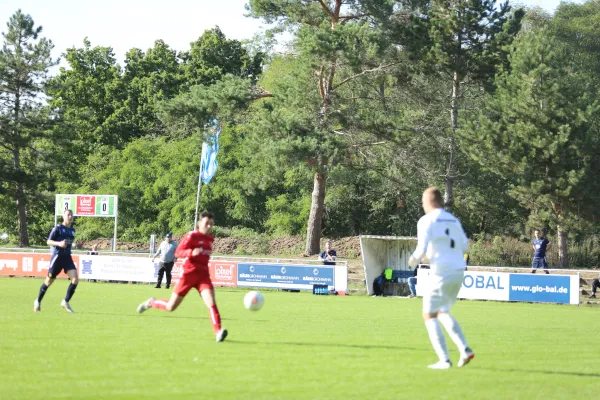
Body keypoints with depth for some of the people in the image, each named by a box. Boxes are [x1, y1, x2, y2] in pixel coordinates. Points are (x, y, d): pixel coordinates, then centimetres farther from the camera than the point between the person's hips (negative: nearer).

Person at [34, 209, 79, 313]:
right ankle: (38, 301, 24)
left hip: (67, 257, 5)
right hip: (57, 256, -5)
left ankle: (65, 302, 0)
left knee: (75, 279, -14)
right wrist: (59, 243, -25)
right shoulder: (57, 228, -7)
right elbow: (48, 242, -11)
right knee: (49, 281, 4)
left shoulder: (72, 230, 12)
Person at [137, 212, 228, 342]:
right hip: (189, 274, -4)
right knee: (171, 307, 6)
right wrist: (192, 252, -31)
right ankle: (151, 303, 35)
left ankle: (218, 332, -27)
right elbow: (178, 252, -17)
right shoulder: (191, 236, -9)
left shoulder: (210, 239, 11)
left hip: (203, 275, 4)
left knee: (211, 303, -19)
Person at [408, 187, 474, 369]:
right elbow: (464, 247, 17)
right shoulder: (453, 220, 15)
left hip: (441, 272, -7)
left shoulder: (426, 220, -4)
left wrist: (414, 260, 7)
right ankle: (465, 349, 8)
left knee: (429, 315, 3)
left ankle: (444, 359, -6)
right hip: (458, 271, 7)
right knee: (443, 312, 23)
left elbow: (422, 248, -13)